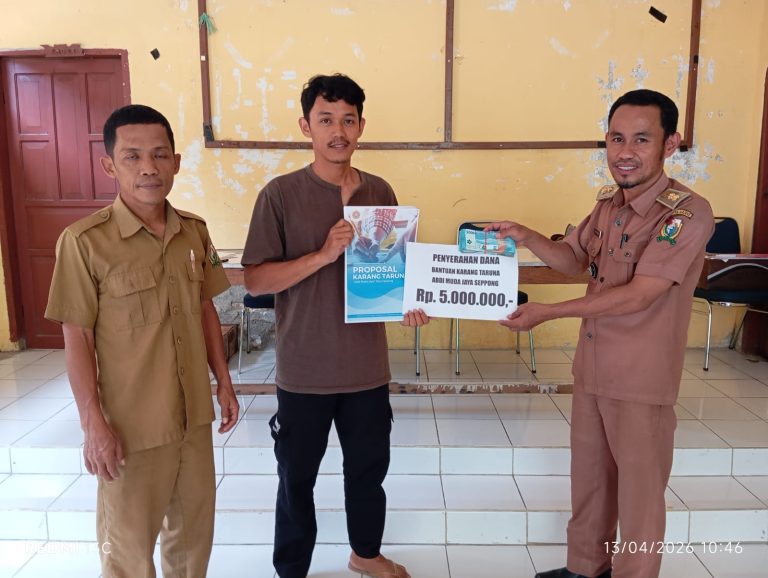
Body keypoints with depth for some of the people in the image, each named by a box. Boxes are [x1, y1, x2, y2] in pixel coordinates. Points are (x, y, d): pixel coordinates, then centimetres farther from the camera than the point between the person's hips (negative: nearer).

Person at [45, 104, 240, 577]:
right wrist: (94, 422, -12)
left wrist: (224, 382, 9)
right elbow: (77, 337, -12)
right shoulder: (84, 241, -16)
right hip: (130, 420, -5)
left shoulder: (195, 232, 0)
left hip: (193, 411, 5)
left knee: (195, 523, 21)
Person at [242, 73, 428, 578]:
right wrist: (324, 254, -24)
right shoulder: (281, 194, -9)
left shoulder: (380, 192, 2)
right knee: (297, 478, 13)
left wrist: (407, 303, -8)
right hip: (304, 369, -3)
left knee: (369, 468, 20)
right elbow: (255, 279, -12)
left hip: (367, 365, 4)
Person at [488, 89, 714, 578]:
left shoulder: (688, 213, -20)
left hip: (641, 380, -7)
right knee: (589, 478, 21)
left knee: (639, 493, 10)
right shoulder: (608, 203, 4)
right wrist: (526, 237, -4)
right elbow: (575, 259, 15)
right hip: (591, 368, 8)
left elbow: (638, 295, -26)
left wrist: (548, 312, -23)